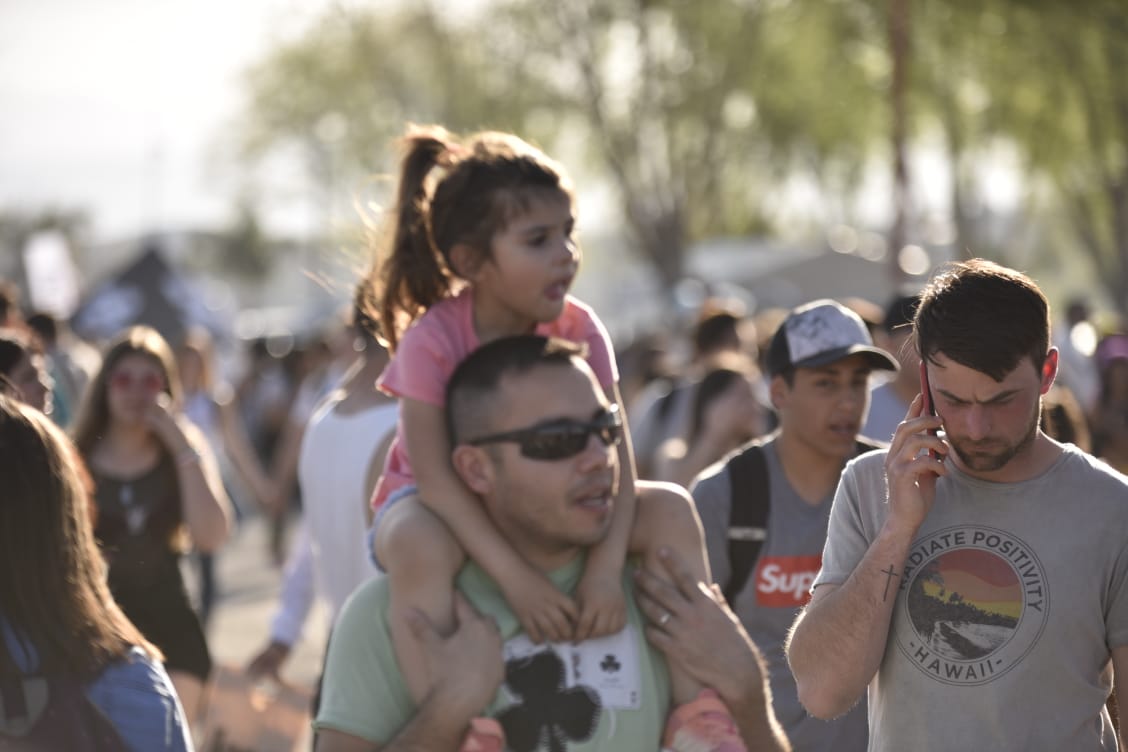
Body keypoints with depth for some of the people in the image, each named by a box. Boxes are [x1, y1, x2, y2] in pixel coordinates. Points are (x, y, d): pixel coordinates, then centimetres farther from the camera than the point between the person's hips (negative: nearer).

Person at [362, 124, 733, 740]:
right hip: (437, 505, -4)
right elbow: (435, 476, -30)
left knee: (670, 511, -18)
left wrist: (606, 568, -35)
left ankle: (696, 706, -16)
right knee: (420, 545, -41)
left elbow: (613, 455, -19)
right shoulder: (432, 341, -23)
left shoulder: (579, 331, -12)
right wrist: (516, 579, -40)